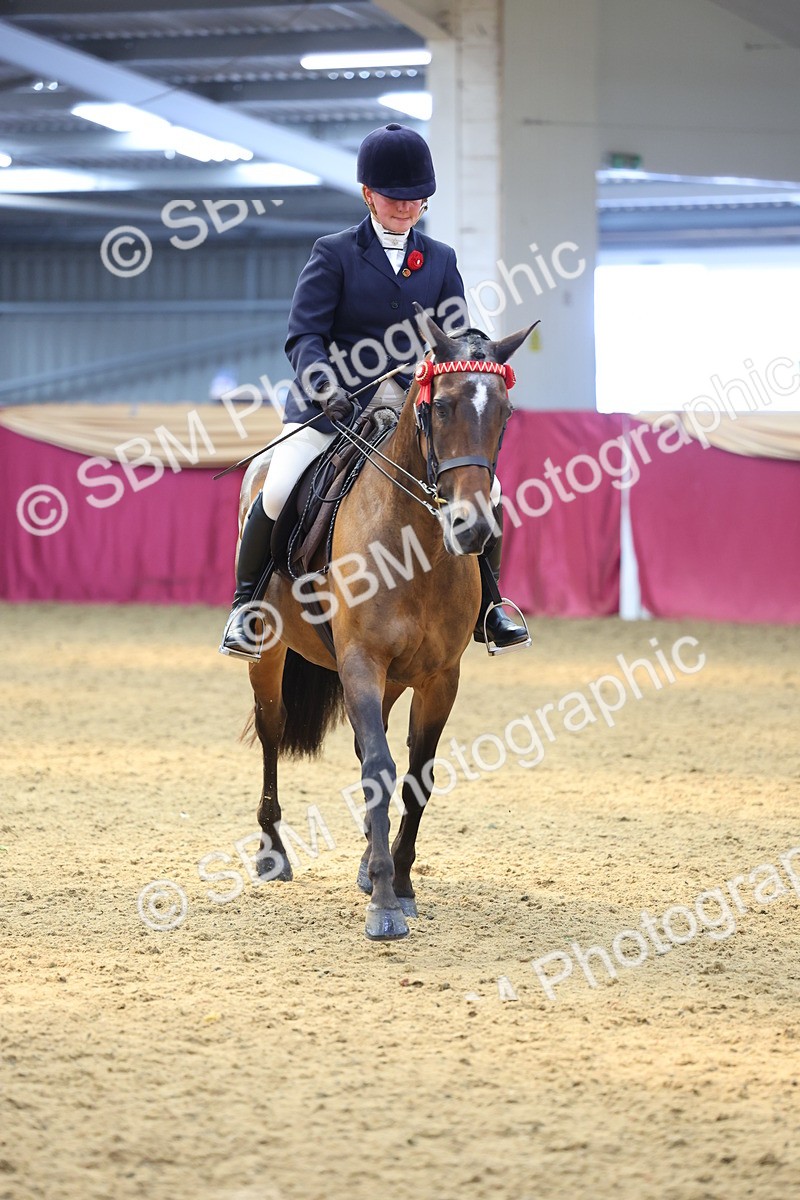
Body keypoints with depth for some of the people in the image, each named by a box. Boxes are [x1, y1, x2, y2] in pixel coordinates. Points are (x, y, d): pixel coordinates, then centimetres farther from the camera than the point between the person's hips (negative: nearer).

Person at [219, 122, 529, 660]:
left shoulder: (441, 261, 10)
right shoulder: (335, 254, -1)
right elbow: (303, 337, -8)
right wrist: (326, 386, -26)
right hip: (327, 408, -3)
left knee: (485, 488, -12)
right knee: (278, 495, -23)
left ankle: (486, 607, 7)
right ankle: (247, 605, 0)